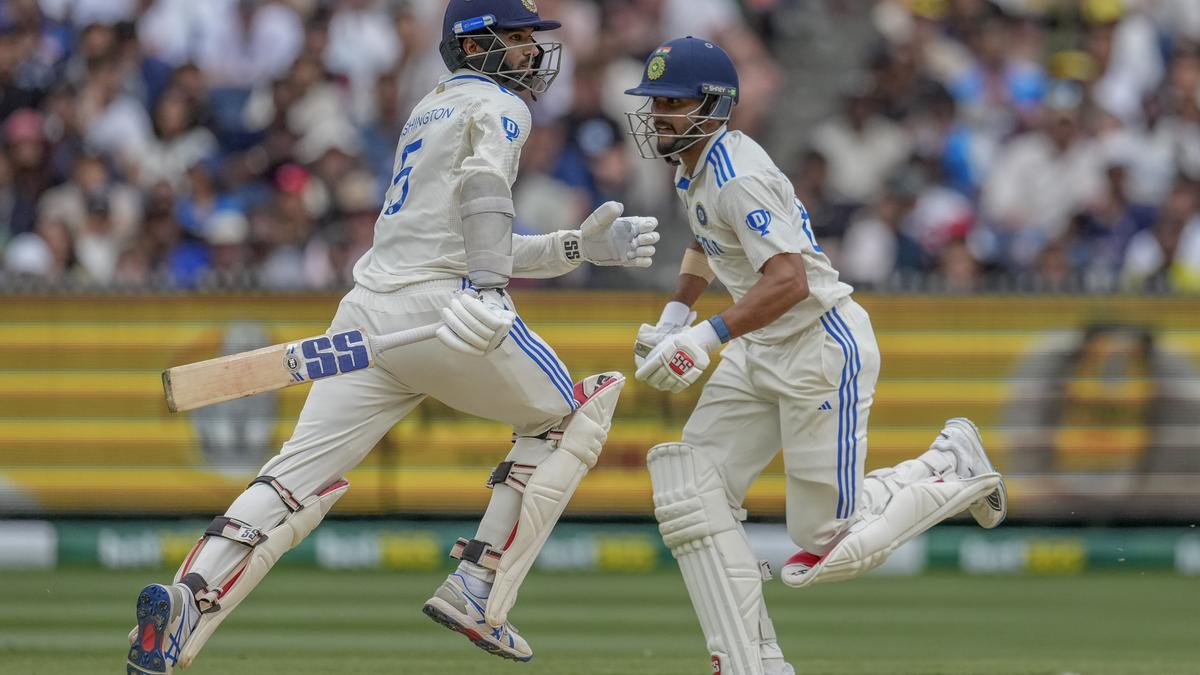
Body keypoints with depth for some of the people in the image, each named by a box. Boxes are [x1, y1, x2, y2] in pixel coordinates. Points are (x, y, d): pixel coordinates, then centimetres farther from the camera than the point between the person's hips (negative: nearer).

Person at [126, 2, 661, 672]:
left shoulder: (428, 111, 31)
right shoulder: (497, 106, 4)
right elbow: (484, 186, -19)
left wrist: (579, 247, 28)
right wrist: (486, 289, -32)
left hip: (369, 314, 7)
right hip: (438, 306, -7)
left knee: (303, 473, -3)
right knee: (564, 417, 14)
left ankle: (186, 601, -25)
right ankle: (477, 592, 3)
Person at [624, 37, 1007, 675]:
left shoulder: (740, 177, -24)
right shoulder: (693, 165, 7)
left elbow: (789, 282, -33)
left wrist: (705, 337, -39)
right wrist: (672, 319, 16)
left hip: (824, 347, -10)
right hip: (759, 355, 10)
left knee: (831, 545, -5)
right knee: (690, 495, -5)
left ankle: (953, 468, 19)